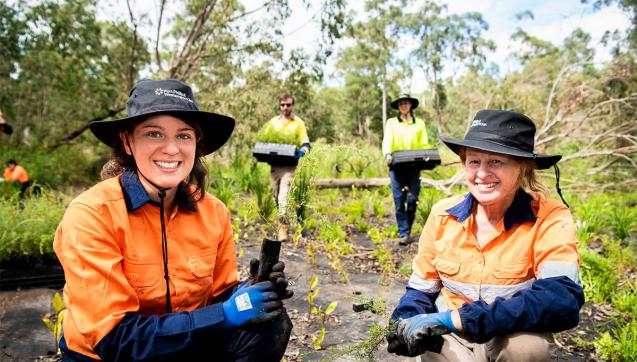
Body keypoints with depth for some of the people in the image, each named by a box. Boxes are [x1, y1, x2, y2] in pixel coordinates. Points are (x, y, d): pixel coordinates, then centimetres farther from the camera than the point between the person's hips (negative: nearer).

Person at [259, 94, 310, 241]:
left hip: (289, 165, -4)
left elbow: (305, 144, 0)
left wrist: (302, 151, -23)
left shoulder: (299, 123, 4)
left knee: (284, 195, -15)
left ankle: (283, 227, -15)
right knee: (276, 196, 11)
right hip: (274, 164, 4)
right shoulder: (273, 121, 14)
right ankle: (282, 218, 31)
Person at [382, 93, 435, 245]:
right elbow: (387, 141, 0)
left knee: (412, 200, -4)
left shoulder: (419, 123, 17)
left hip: (414, 166, 1)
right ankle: (403, 234, -1)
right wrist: (387, 154, -20)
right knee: (399, 201, -6)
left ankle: (407, 231, 15)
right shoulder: (391, 122, 14)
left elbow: (425, 144, 12)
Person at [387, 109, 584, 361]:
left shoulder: (550, 218, -16)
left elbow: (562, 302, -31)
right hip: (450, 341, 3)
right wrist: (408, 324, -21)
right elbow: (422, 287, 2)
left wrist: (454, 318, -34)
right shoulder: (443, 214, -6)